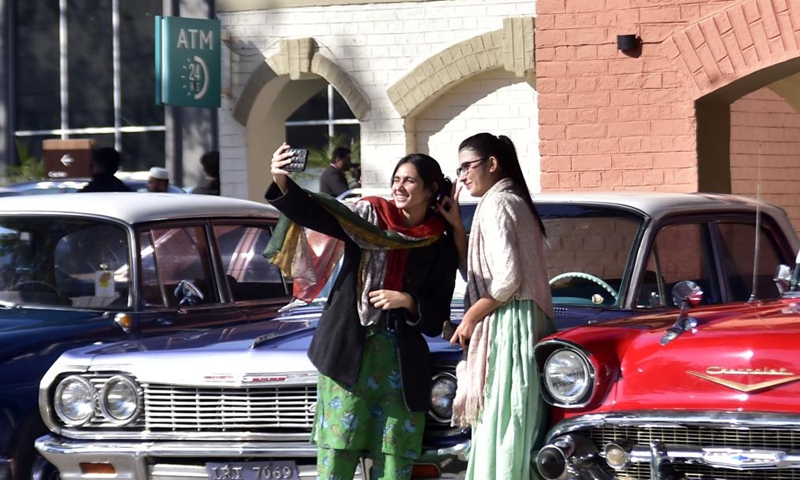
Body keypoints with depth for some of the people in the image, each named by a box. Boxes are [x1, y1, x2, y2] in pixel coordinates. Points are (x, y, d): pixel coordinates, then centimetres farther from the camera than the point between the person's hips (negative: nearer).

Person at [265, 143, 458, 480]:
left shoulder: (440, 247, 6)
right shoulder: (368, 216, 3)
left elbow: (436, 319, 6)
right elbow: (312, 212, -12)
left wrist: (408, 301, -13)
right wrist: (282, 183, -30)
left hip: (401, 360, 2)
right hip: (348, 351, -2)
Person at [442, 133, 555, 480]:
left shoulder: (497, 204, -10)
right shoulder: (513, 202, 19)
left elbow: (506, 280, -19)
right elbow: (476, 274, 16)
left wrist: (470, 319, -8)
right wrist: (456, 226, 11)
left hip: (508, 328, -10)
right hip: (526, 325, 10)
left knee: (501, 427, -10)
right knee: (519, 431, 8)